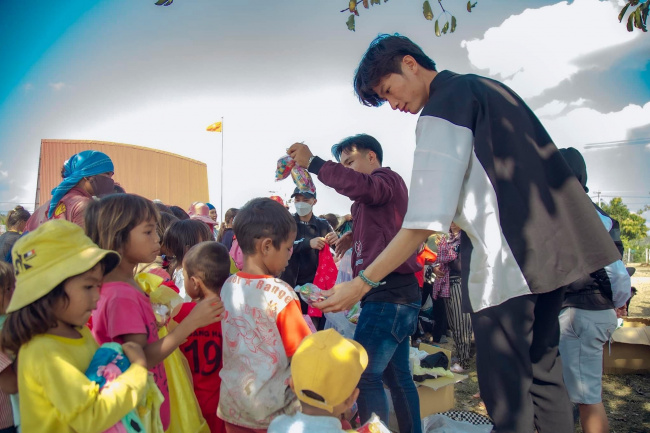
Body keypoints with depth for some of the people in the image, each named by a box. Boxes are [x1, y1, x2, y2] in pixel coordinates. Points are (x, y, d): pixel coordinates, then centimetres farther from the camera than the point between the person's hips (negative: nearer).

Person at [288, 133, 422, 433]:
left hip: (387, 293, -10)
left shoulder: (387, 178, -6)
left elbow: (361, 186, -30)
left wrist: (312, 163, -26)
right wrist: (356, 237, 14)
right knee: (397, 375, 16)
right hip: (397, 294, 10)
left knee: (364, 375, -9)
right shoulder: (381, 188, 23)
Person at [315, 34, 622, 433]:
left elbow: (426, 223, -19)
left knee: (505, 389, 0)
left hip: (506, 262, -10)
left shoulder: (442, 109, -10)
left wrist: (361, 284, -17)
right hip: (556, 247, 10)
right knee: (543, 368, 19)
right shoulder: (489, 87, 17)